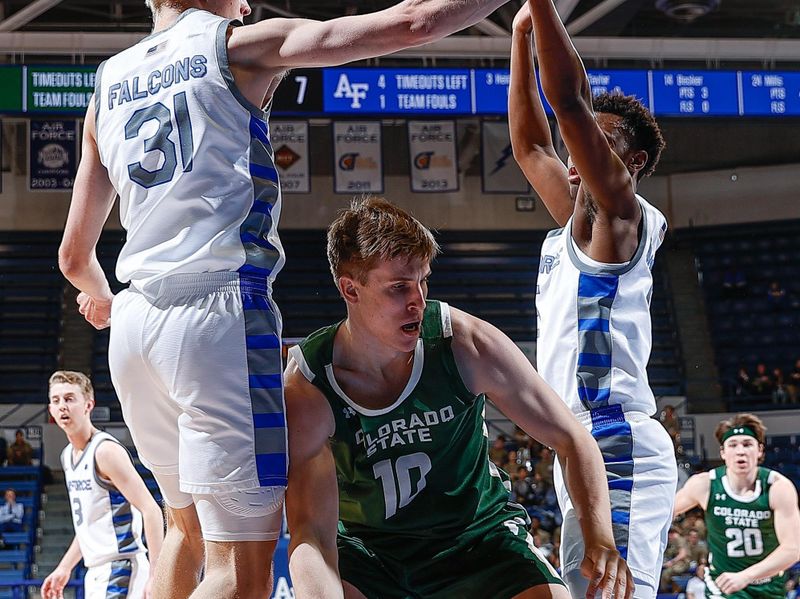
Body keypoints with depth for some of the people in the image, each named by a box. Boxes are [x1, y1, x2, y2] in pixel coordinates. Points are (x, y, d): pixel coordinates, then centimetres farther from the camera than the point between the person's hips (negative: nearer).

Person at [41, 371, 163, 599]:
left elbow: (151, 510, -20)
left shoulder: (106, 451, -14)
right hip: (96, 572, 10)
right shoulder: (67, 456, 14)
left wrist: (155, 576, -26)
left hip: (121, 570, -9)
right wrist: (64, 568, 23)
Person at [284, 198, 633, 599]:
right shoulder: (306, 389, -21)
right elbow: (310, 534, -27)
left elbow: (573, 439, -10)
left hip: (476, 534, 1)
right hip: (366, 547, -1)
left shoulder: (467, 344, -18)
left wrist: (600, 541, -26)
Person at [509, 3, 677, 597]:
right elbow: (530, 145, 26)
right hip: (581, 450, 10)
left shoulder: (620, 211, -4)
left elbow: (571, 101, -15)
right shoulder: (576, 223, 19)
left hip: (617, 447, -10)